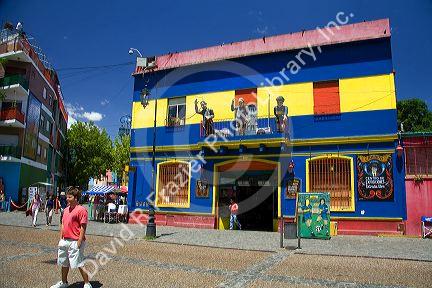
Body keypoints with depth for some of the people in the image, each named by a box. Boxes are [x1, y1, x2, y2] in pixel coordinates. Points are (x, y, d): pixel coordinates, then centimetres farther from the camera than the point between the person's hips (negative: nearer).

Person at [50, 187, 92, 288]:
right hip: (65, 241, 8)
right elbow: (63, 225, 18)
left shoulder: (81, 210, -14)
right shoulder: (66, 210, 12)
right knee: (64, 263, 19)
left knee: (79, 265, -4)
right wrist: (61, 239, 14)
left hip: (75, 242, -8)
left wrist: (79, 242, -18)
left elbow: (83, 227, -16)